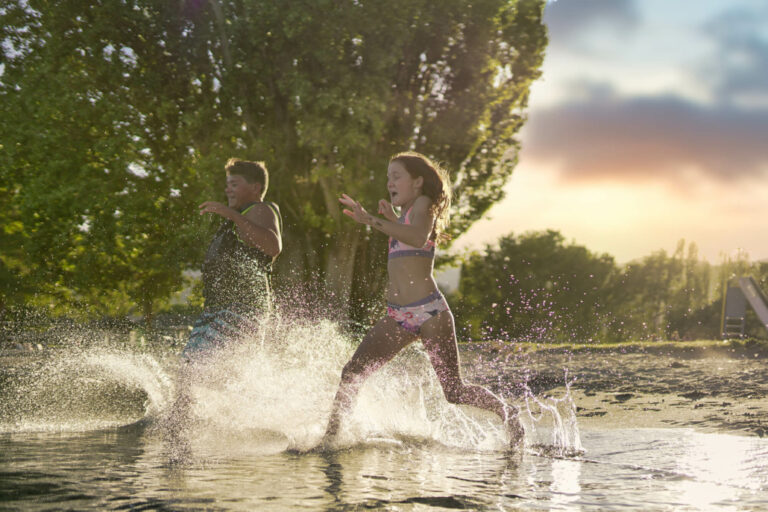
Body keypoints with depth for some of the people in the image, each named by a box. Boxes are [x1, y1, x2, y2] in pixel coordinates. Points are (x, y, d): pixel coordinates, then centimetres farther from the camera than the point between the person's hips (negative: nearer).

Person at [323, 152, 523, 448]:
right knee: (352, 373, -7)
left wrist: (371, 220, -32)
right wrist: (392, 220, 28)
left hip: (429, 312, -8)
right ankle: (329, 439, -2)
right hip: (398, 316, 8)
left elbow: (419, 237, -26)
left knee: (455, 393, -1)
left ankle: (506, 412, 24)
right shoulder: (407, 214, 20)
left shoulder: (424, 204, -5)